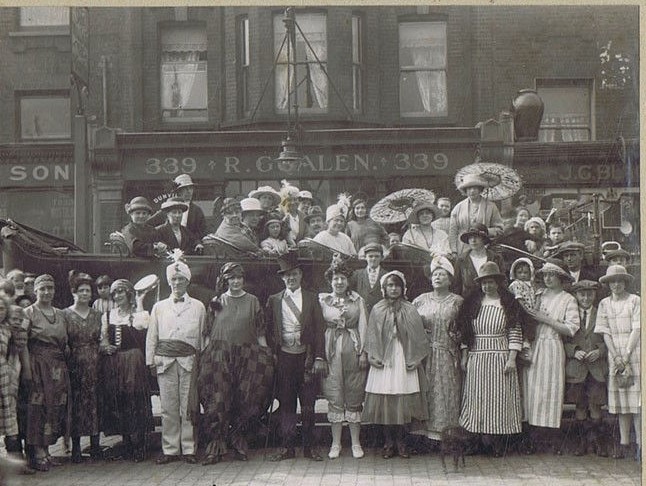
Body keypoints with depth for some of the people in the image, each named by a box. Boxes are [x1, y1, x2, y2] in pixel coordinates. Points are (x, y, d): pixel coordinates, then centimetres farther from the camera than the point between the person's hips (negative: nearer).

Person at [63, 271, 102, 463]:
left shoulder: (97, 315, 11)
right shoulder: (65, 314, 1)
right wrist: (69, 353, -11)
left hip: (94, 363, 3)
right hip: (74, 365, -3)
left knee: (95, 402, 2)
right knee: (76, 403, -1)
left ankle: (95, 446, 8)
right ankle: (76, 448, 6)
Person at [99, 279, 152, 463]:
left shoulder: (137, 314, 3)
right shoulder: (107, 316, 15)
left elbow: (141, 326, -18)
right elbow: (102, 339, 15)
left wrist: (139, 303, -12)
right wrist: (104, 346, -7)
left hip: (133, 363, -4)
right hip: (112, 364, 4)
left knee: (135, 403, -7)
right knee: (116, 404, 4)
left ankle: (138, 447, -2)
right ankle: (128, 446, 13)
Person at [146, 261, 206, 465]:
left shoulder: (198, 307, 11)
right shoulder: (159, 307, 15)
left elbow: (203, 335, 11)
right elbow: (151, 336, 14)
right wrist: (150, 361, 6)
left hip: (189, 361, -1)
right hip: (165, 361, 1)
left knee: (189, 406, -3)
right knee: (168, 407, 0)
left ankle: (189, 449, 5)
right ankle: (170, 450, 7)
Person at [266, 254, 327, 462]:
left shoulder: (311, 299, 8)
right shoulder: (274, 301, 11)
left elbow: (319, 329, 3)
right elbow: (268, 330, 10)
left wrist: (319, 358, -5)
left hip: (307, 357, -1)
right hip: (284, 357, 1)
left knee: (308, 404, 2)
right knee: (286, 404, 2)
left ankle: (309, 447, 11)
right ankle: (287, 447, 8)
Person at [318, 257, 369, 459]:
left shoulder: (357, 300, 8)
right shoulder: (323, 300, 6)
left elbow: (363, 326, 5)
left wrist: (363, 351, -3)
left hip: (353, 349, 1)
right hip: (331, 349, -1)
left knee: (354, 397, 3)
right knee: (334, 397, 1)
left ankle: (356, 442, 11)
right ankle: (336, 443, 8)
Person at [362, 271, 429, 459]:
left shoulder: (410, 310, 4)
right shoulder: (377, 310, 4)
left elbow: (418, 337, 5)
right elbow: (372, 336, 6)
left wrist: (416, 359, -2)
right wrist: (372, 357, -4)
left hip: (405, 360, 0)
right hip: (383, 360, 0)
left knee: (404, 402, -1)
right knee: (384, 402, -1)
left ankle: (401, 442, 10)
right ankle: (388, 442, 9)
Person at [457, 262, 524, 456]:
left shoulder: (508, 303, 0)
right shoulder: (472, 303, 8)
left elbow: (515, 332, -3)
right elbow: (465, 331, 10)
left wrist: (512, 359, -10)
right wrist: (464, 357, 6)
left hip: (501, 356, -2)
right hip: (476, 357, 2)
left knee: (500, 397, -1)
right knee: (478, 397, 1)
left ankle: (498, 443, 5)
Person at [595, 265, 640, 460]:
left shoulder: (635, 300, 2)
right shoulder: (604, 304, 10)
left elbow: (637, 329, -4)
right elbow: (605, 333, 5)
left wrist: (627, 355, -11)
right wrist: (616, 357, -6)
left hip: (634, 352, -3)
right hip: (614, 354, 3)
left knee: (636, 398, -6)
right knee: (620, 399, 3)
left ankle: (640, 443, -5)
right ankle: (624, 442, 6)